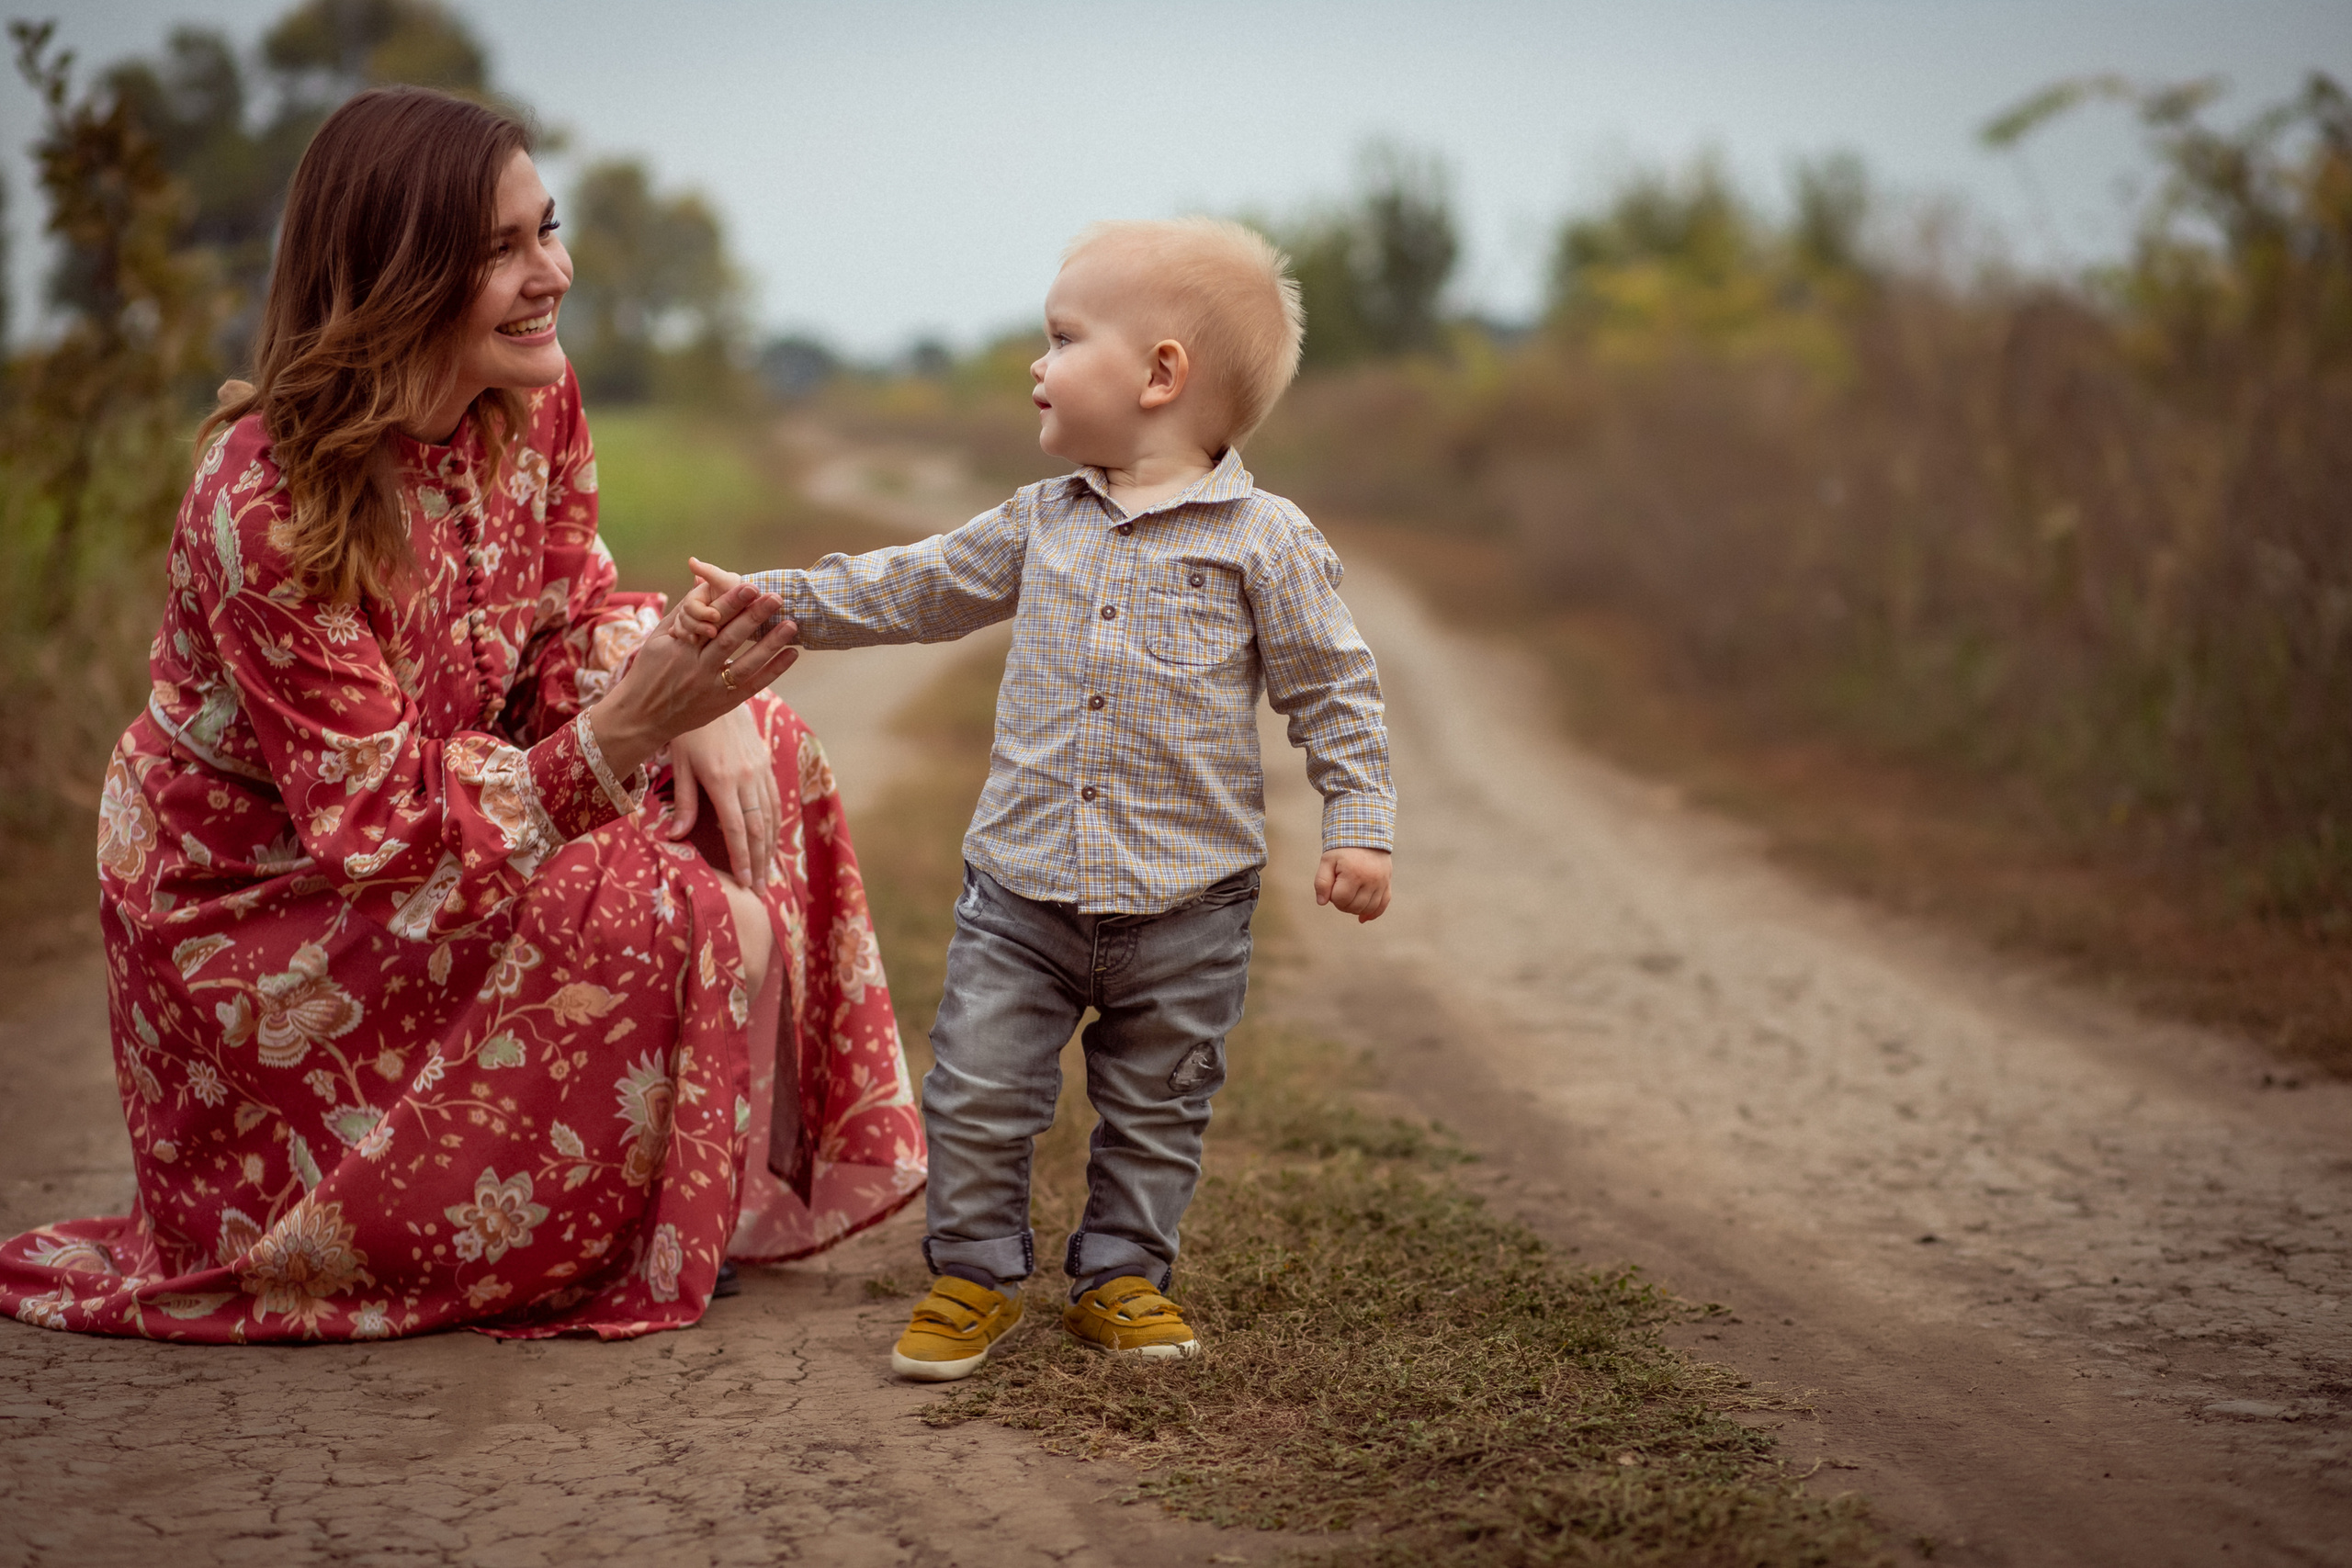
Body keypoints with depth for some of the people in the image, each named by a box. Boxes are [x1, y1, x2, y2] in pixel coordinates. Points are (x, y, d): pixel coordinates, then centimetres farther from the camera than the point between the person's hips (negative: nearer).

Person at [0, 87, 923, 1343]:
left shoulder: (532, 398, -10)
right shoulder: (269, 507, -33)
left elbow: (574, 606, 4)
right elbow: (383, 825, -31)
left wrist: (694, 702, -18)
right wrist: (631, 725, -43)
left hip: (443, 785, 8)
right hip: (255, 904, -8)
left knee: (752, 748, 0)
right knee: (676, 925, -25)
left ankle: (742, 1178, 10)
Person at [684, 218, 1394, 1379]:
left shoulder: (1265, 542, -6)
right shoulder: (1042, 525, 8)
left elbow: (1332, 690, -2)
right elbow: (917, 588, 16)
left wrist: (1358, 825, -9)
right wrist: (777, 600, 10)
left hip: (1185, 901, -3)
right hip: (1021, 889, 3)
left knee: (1154, 1110, 11)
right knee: (975, 1092, 1)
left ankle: (1121, 1275, 28)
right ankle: (975, 1274, 18)